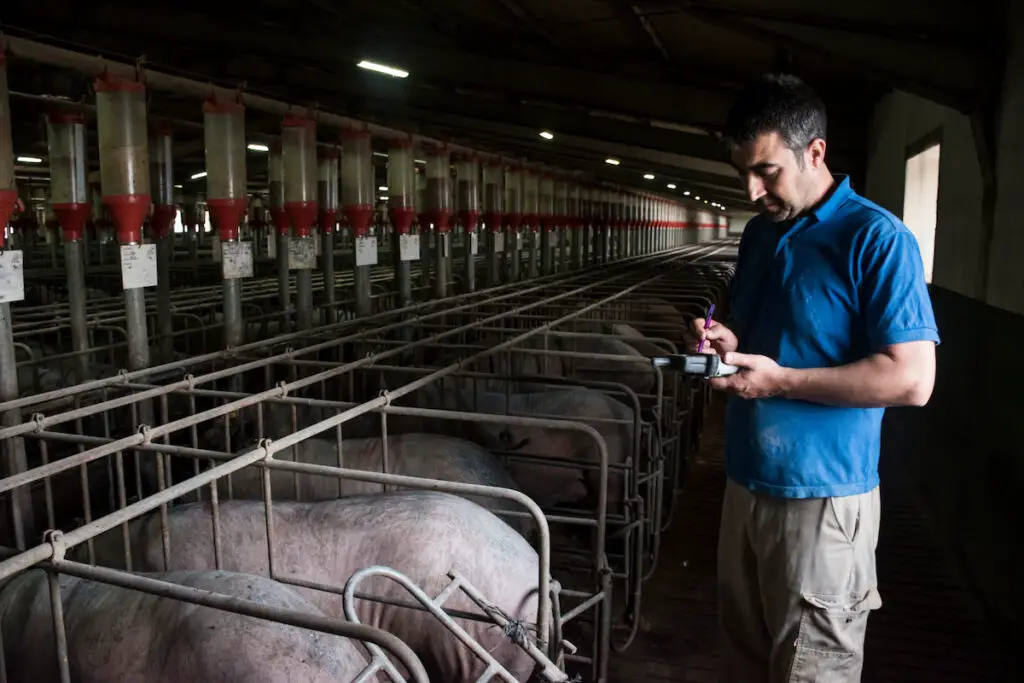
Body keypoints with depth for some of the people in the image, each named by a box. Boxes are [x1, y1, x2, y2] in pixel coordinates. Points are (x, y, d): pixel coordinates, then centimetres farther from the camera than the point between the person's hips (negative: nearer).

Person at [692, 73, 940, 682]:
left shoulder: (876, 239, -14)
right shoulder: (761, 232, 10)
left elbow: (913, 380, -19)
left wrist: (781, 381, -20)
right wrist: (728, 341, -1)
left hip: (821, 498, -7)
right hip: (746, 482, 7)